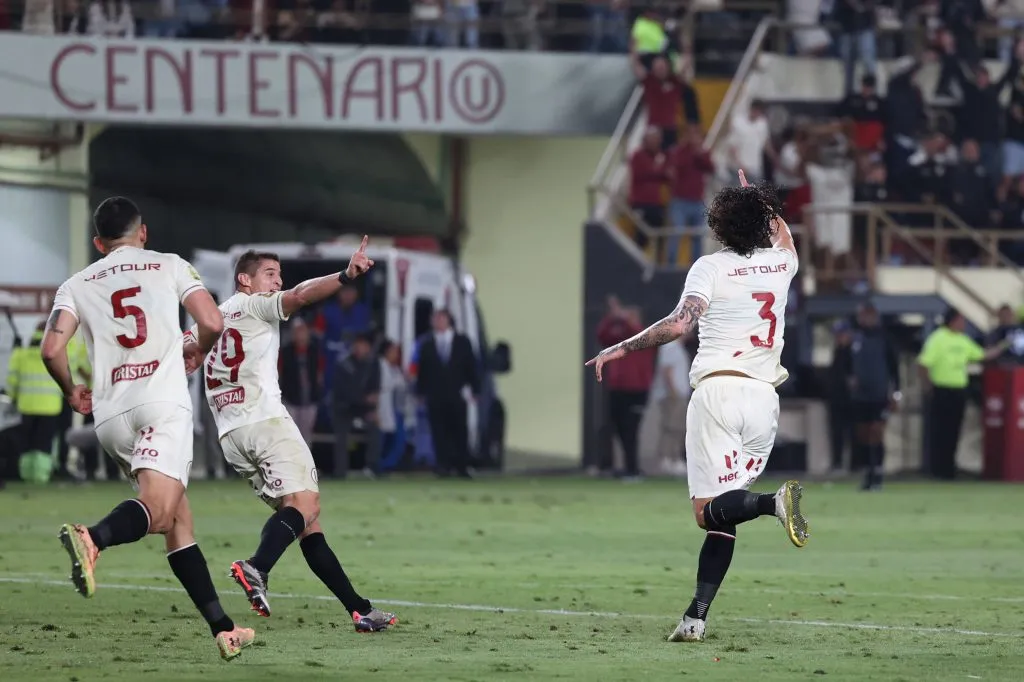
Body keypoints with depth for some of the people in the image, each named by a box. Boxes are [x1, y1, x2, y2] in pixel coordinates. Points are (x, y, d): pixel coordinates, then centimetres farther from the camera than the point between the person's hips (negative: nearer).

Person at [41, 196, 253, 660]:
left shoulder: (76, 285, 17)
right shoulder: (169, 266, 13)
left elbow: (52, 349, 3)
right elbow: (212, 324, 2)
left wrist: (71, 391, 22)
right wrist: (192, 354, 24)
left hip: (110, 413, 4)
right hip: (163, 401, -4)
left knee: (178, 519, 12)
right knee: (158, 512, -21)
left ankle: (221, 627, 9)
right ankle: (92, 538, -52)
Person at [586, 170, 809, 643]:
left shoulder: (710, 267, -1)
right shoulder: (781, 263, 11)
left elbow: (679, 324, -15)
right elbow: (782, 233, 37)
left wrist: (619, 350, -8)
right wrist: (753, 194, 49)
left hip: (718, 390, -4)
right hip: (764, 400, 4)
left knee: (709, 512, -8)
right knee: (723, 518, 6)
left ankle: (775, 502, -36)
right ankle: (697, 616, -3)